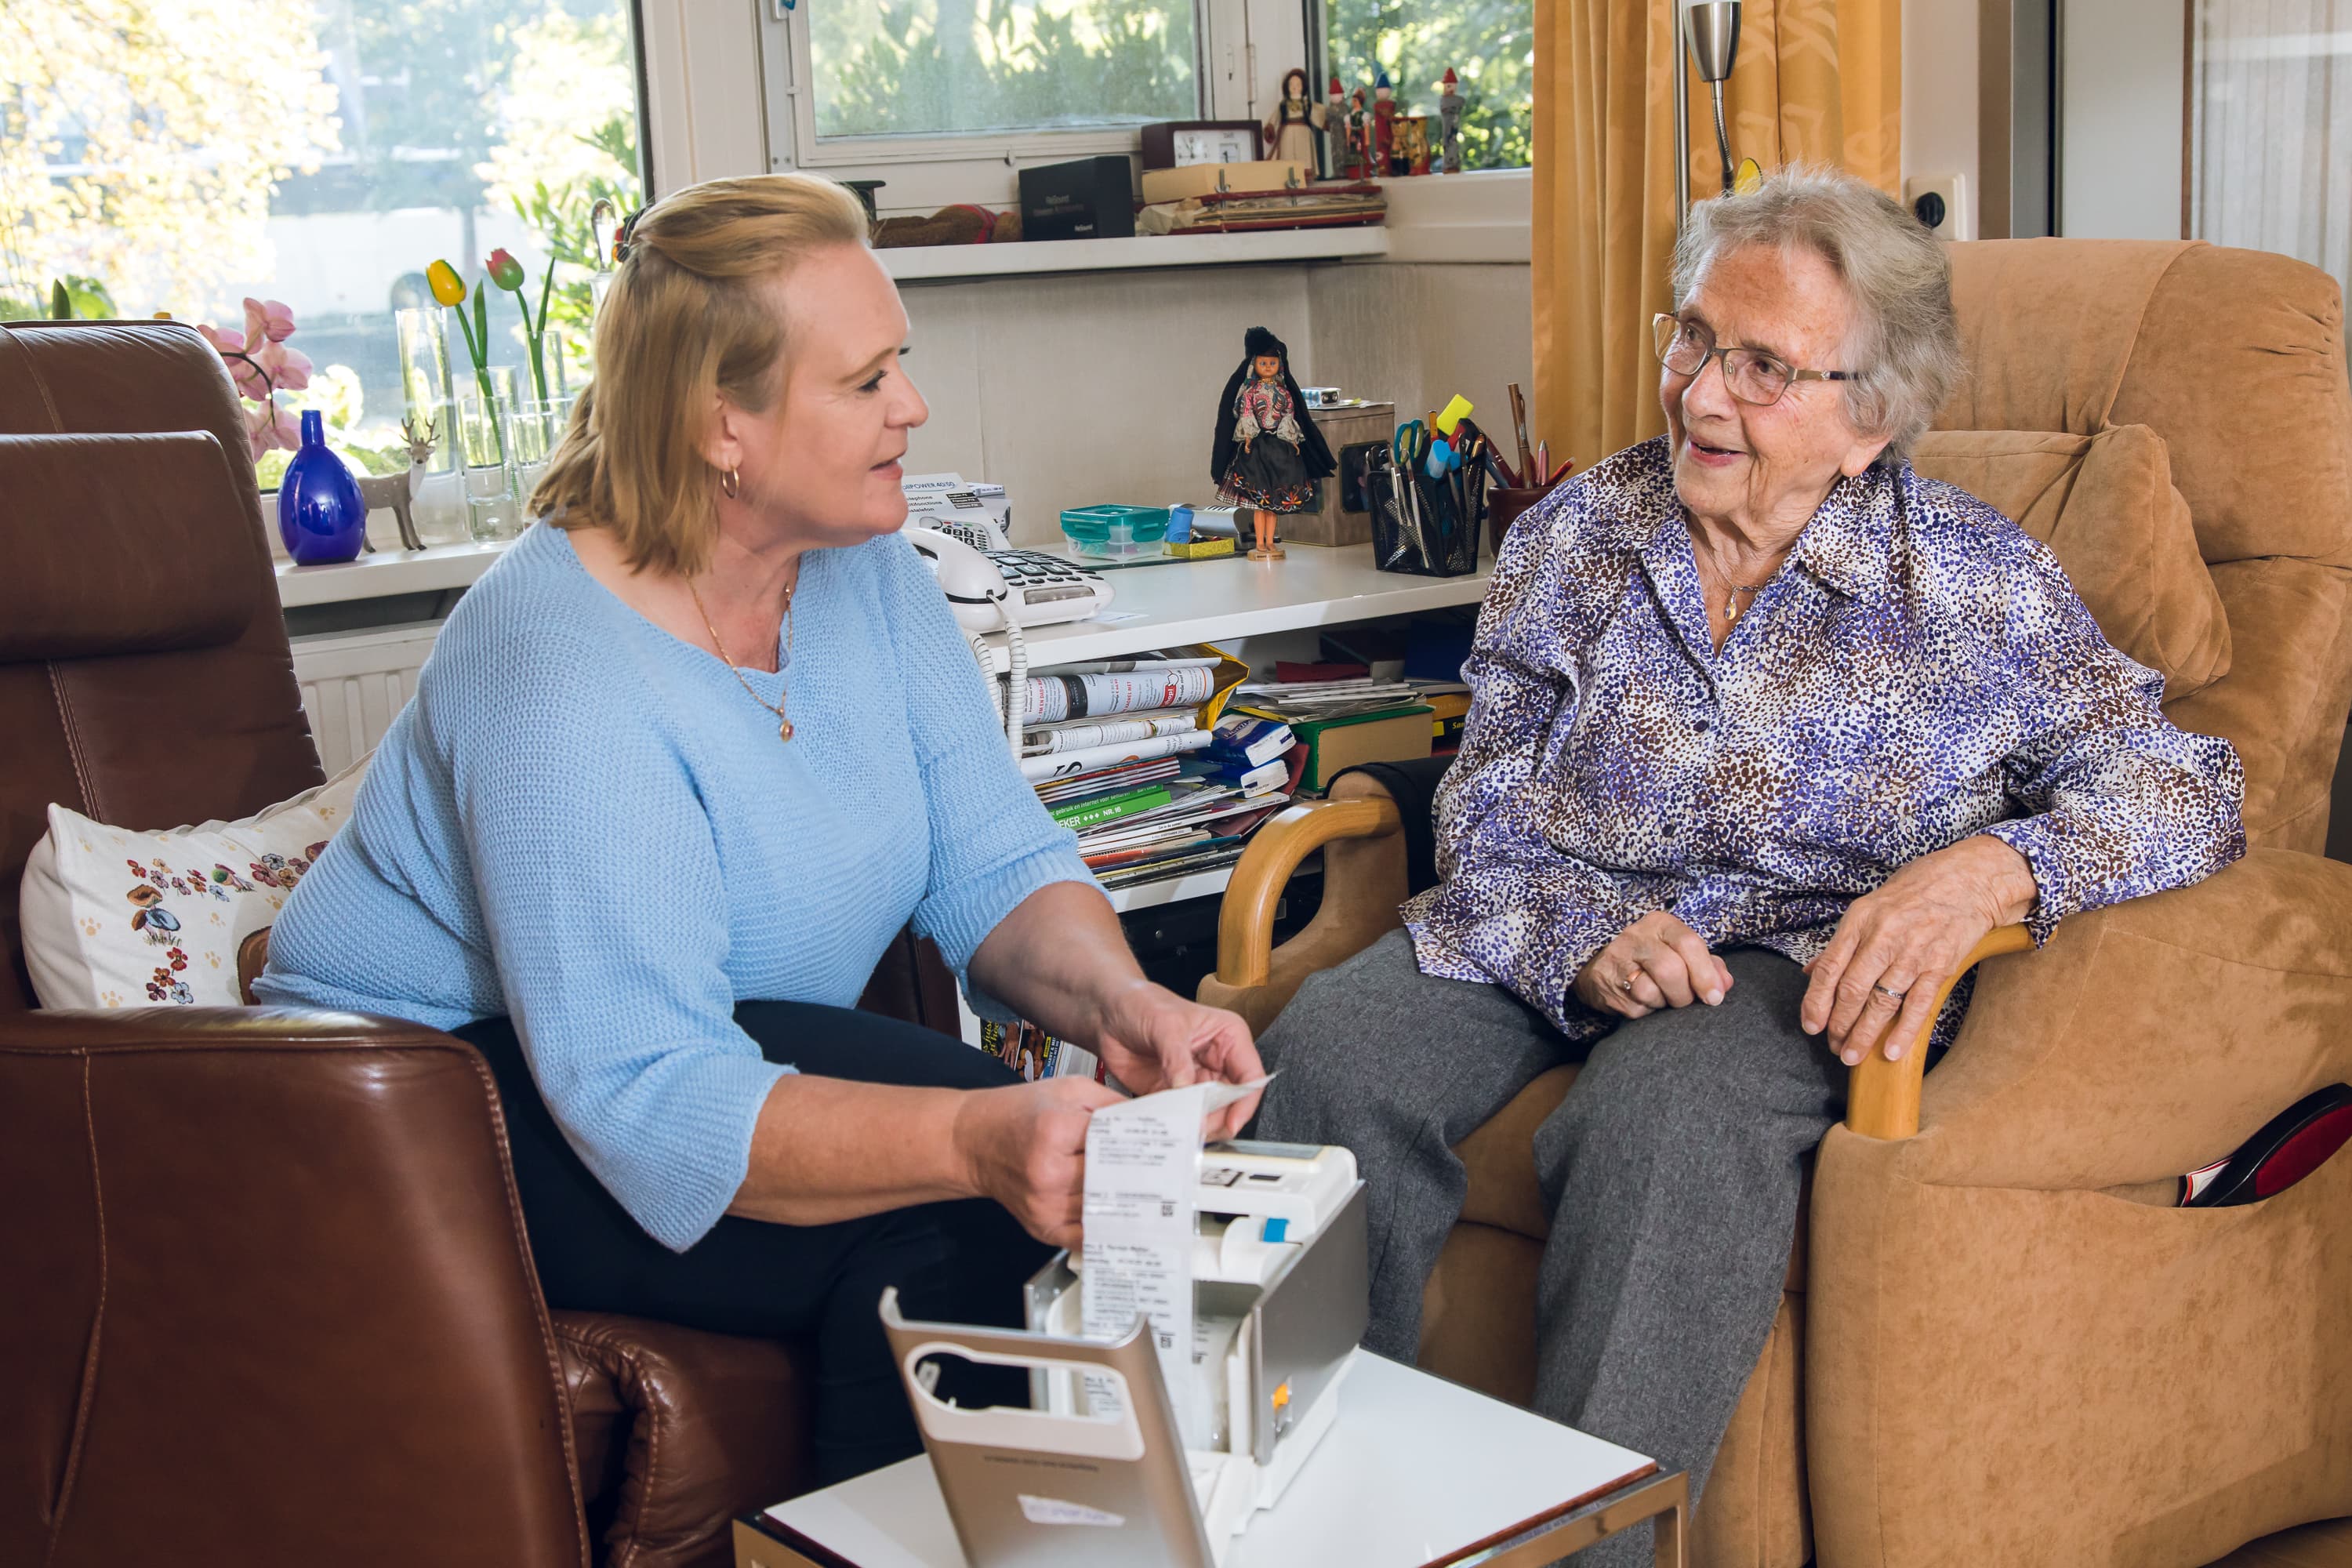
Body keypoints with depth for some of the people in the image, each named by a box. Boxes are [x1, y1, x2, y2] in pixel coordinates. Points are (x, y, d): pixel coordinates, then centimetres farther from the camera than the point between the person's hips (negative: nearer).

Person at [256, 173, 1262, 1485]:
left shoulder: (865, 571, -1)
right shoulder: (565, 674, -27)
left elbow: (997, 864, -3)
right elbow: (648, 1103, -33)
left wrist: (1115, 1003, -25)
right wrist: (979, 1141, -46)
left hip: (738, 1048, 8)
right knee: (939, 1228, -27)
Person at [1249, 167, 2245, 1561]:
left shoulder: (1975, 584, 1)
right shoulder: (1579, 535, 7)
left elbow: (2186, 786, -2)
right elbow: (1483, 819, 4)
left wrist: (1993, 865, -23)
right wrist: (1582, 942, -18)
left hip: (1799, 959, -2)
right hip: (1547, 935, 3)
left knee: (1666, 1109, -37)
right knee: (1332, 1050, -27)